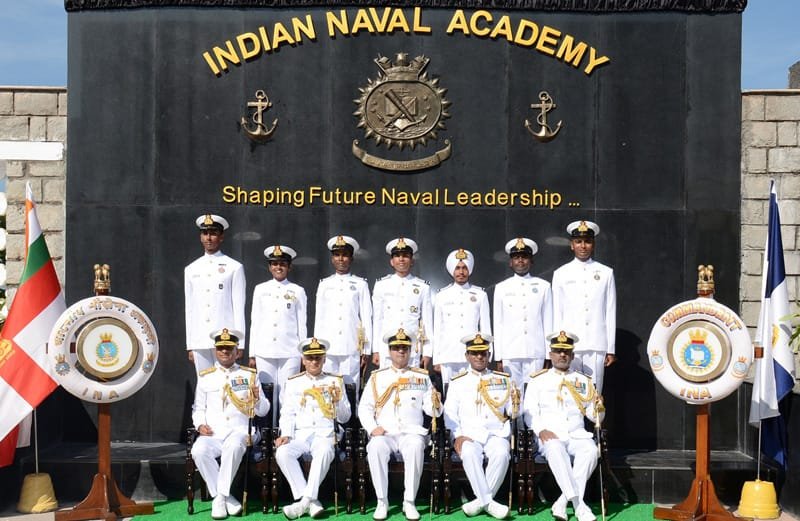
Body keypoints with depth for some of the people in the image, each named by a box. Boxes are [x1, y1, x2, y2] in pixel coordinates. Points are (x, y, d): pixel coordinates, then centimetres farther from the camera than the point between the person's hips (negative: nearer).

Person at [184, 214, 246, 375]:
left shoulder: (234, 268, 3)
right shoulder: (191, 270, 14)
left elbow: (239, 308, 1)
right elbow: (189, 309, 14)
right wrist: (189, 345, 11)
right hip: (199, 342, 3)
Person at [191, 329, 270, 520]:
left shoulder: (249, 375, 11)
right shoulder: (205, 377, 15)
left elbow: (262, 411, 10)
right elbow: (198, 408, 18)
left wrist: (257, 398, -12)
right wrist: (200, 425, -3)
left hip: (239, 431, -2)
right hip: (212, 433, 2)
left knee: (233, 446, -37)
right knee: (199, 451, -31)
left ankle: (220, 497, -24)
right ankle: (225, 497, -16)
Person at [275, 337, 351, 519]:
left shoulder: (335, 381, 14)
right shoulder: (293, 383, 16)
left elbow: (344, 418, 12)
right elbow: (287, 414, 10)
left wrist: (338, 401, -9)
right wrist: (286, 435, -9)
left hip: (325, 434, -1)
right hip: (299, 435, 1)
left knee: (324, 452, -37)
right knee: (282, 453, -31)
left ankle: (305, 501, -32)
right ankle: (312, 502, -28)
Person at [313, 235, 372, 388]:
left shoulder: (361, 285, 8)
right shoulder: (324, 285, 14)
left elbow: (366, 317, 6)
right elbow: (319, 318, 15)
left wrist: (365, 351, 2)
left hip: (352, 348, -2)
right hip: (328, 349, 2)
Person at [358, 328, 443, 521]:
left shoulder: (422, 377, 12)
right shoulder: (377, 377, 14)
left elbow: (433, 411, 7)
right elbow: (364, 408, 9)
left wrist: (435, 404, -17)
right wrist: (372, 428, -8)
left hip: (411, 432, 0)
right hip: (384, 433, 1)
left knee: (416, 448, -35)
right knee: (376, 448, -33)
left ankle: (409, 503, -25)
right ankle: (382, 502, -22)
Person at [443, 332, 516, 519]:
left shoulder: (503, 380, 14)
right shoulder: (457, 382, 12)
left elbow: (512, 413, 10)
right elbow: (450, 413, 4)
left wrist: (515, 403, -13)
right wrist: (458, 436, -12)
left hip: (496, 434, 1)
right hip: (469, 435, -1)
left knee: (501, 454, -33)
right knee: (469, 453, -34)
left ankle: (481, 500, -19)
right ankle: (488, 502, -29)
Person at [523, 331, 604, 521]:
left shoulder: (584, 381, 17)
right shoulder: (537, 380, 11)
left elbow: (594, 417, 15)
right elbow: (530, 412, 3)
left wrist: (598, 407, -9)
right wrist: (541, 430, -17)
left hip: (577, 435, 2)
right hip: (550, 436, -2)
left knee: (590, 450, -32)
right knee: (556, 449, -37)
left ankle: (562, 502, -28)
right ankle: (579, 505, -38)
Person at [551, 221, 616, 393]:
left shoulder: (606, 273, 10)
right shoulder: (561, 274, 10)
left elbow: (610, 313, 8)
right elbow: (556, 314, 9)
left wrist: (611, 349, 5)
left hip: (597, 346, 0)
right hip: (569, 346, 0)